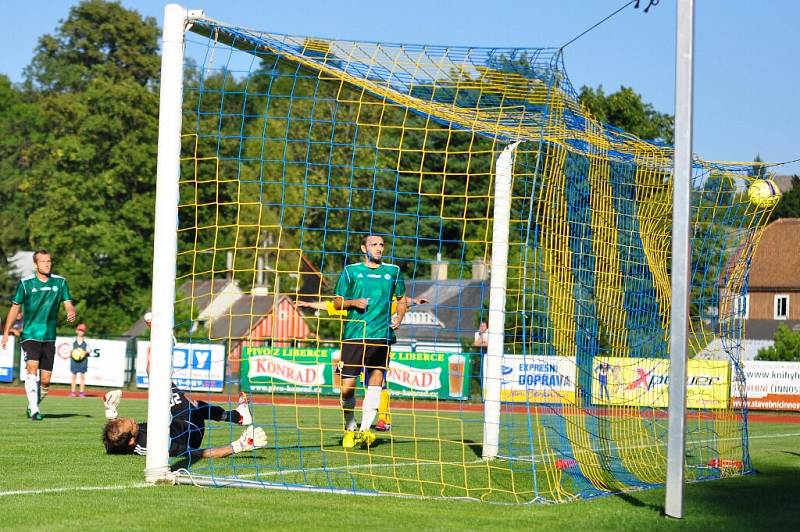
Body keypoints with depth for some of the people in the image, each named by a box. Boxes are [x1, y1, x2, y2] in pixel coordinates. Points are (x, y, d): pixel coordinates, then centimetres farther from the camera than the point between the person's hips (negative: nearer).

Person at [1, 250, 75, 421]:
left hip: (49, 337, 3)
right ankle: (34, 410, -24)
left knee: (46, 379, 2)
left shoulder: (60, 282, 4)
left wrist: (71, 313, -25)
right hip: (30, 335, -3)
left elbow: (68, 304, -1)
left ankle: (33, 406, 25)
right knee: (32, 368, -22)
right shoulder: (25, 283, -2)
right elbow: (15, 307, 6)